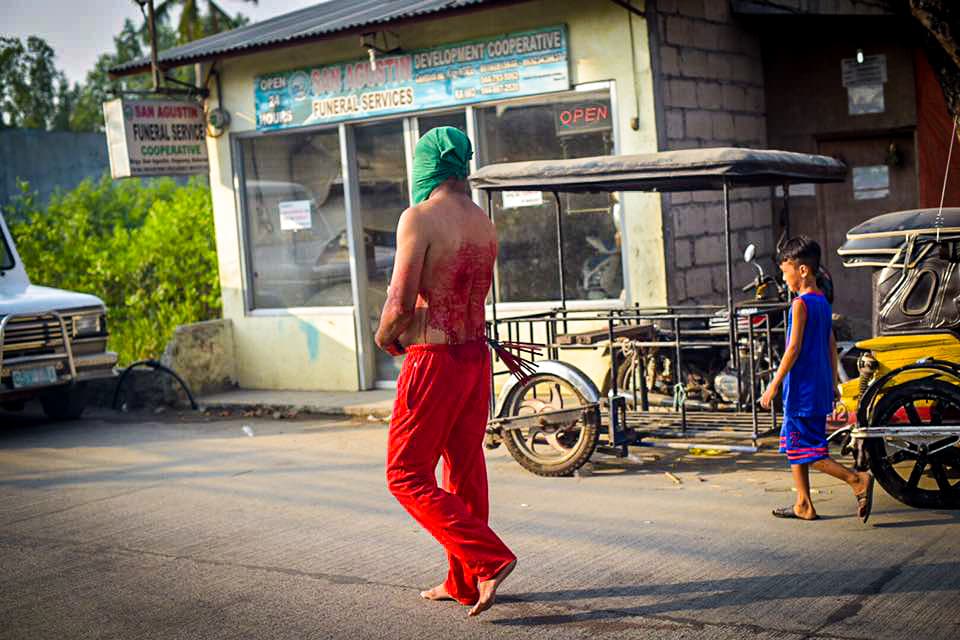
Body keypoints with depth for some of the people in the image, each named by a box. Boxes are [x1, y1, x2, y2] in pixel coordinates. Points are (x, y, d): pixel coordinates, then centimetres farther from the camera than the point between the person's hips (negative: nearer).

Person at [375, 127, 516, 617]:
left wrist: (384, 336, 0)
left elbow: (400, 303, -20)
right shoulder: (484, 223, 8)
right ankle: (463, 583, 23)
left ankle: (488, 559, -6)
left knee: (407, 476, 2)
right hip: (477, 356, 8)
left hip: (434, 361, -8)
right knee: (465, 473, 15)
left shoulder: (420, 218, -14)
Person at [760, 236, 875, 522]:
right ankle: (803, 505, 18)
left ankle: (858, 479, -12)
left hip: (802, 390, -9)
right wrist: (833, 383, 21)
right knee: (793, 445, 15)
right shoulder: (823, 302, 11)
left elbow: (794, 348, -18)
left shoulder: (801, 304, -15)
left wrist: (775, 384, -14)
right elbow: (831, 346, 16)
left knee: (807, 451, -4)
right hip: (820, 388, 9)